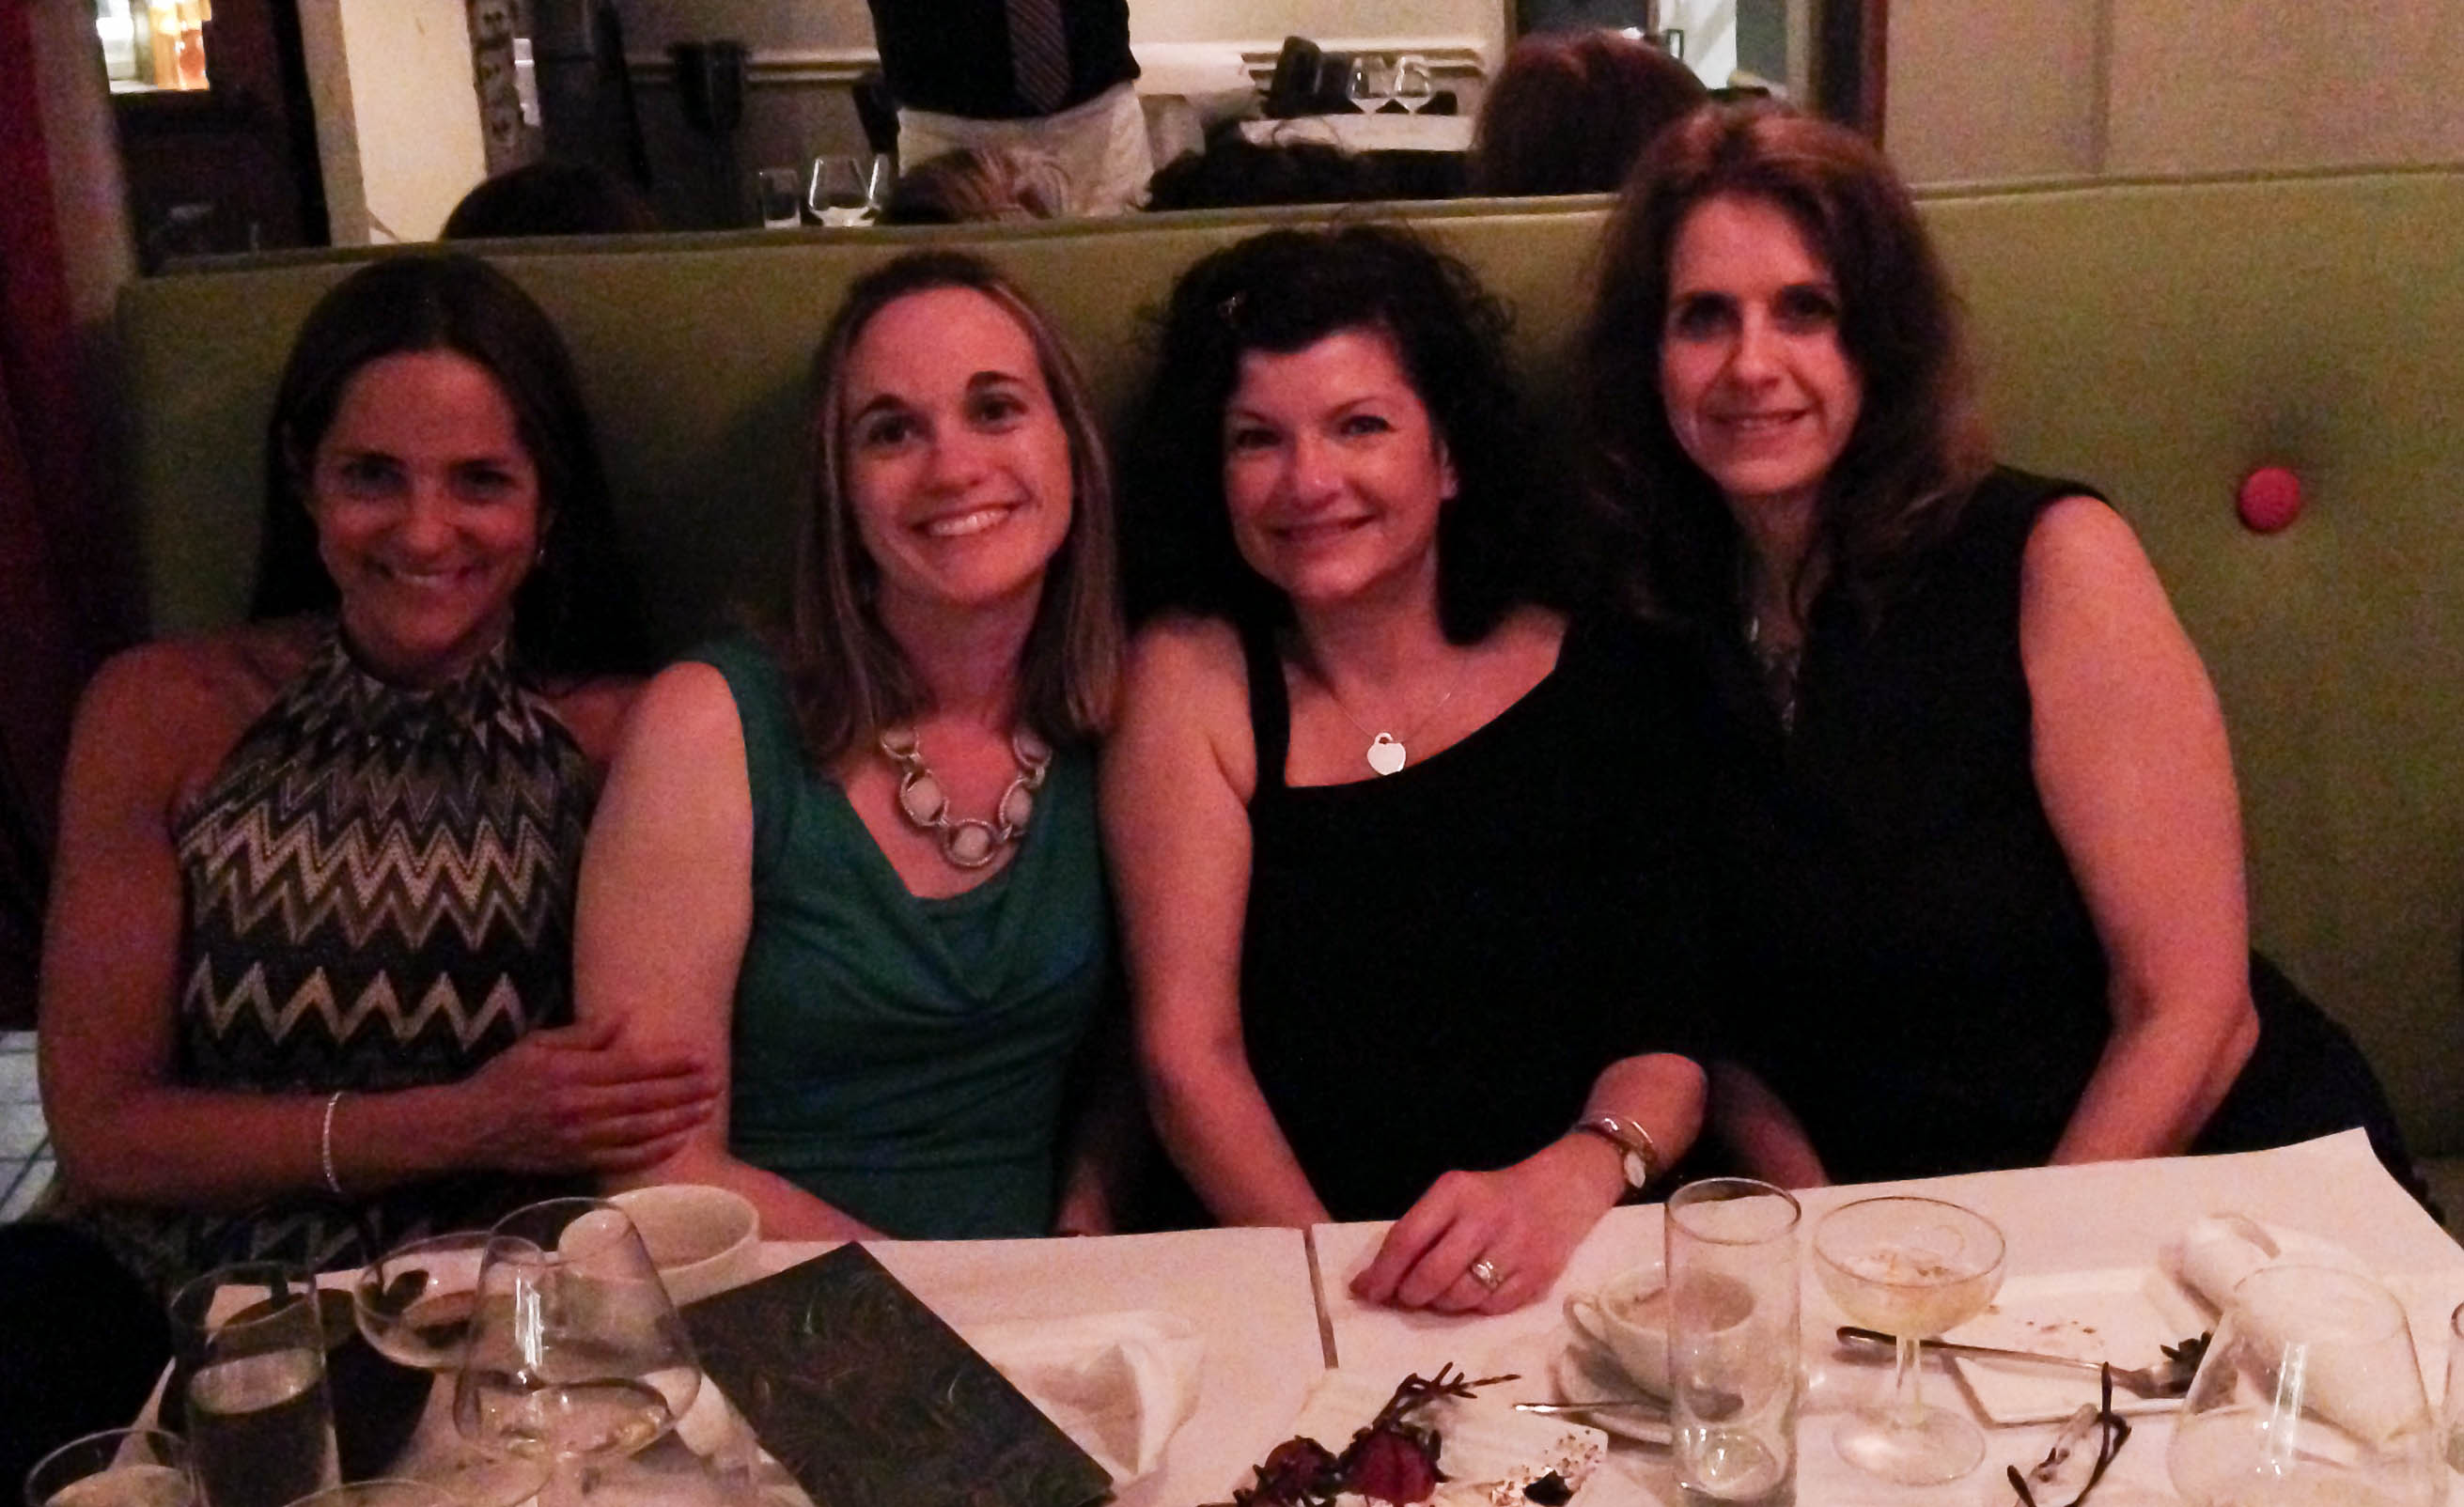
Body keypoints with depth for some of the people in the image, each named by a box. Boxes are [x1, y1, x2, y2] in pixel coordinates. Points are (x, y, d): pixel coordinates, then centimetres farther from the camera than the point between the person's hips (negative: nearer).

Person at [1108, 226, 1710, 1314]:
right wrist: (1337, 1285, -17)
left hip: (1584, 1271, 1)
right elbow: (1187, 1052, -2)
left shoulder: (1605, 673, 6)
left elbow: (1676, 1022, 2)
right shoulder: (1191, 677, 4)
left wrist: (1577, 1176, -19)